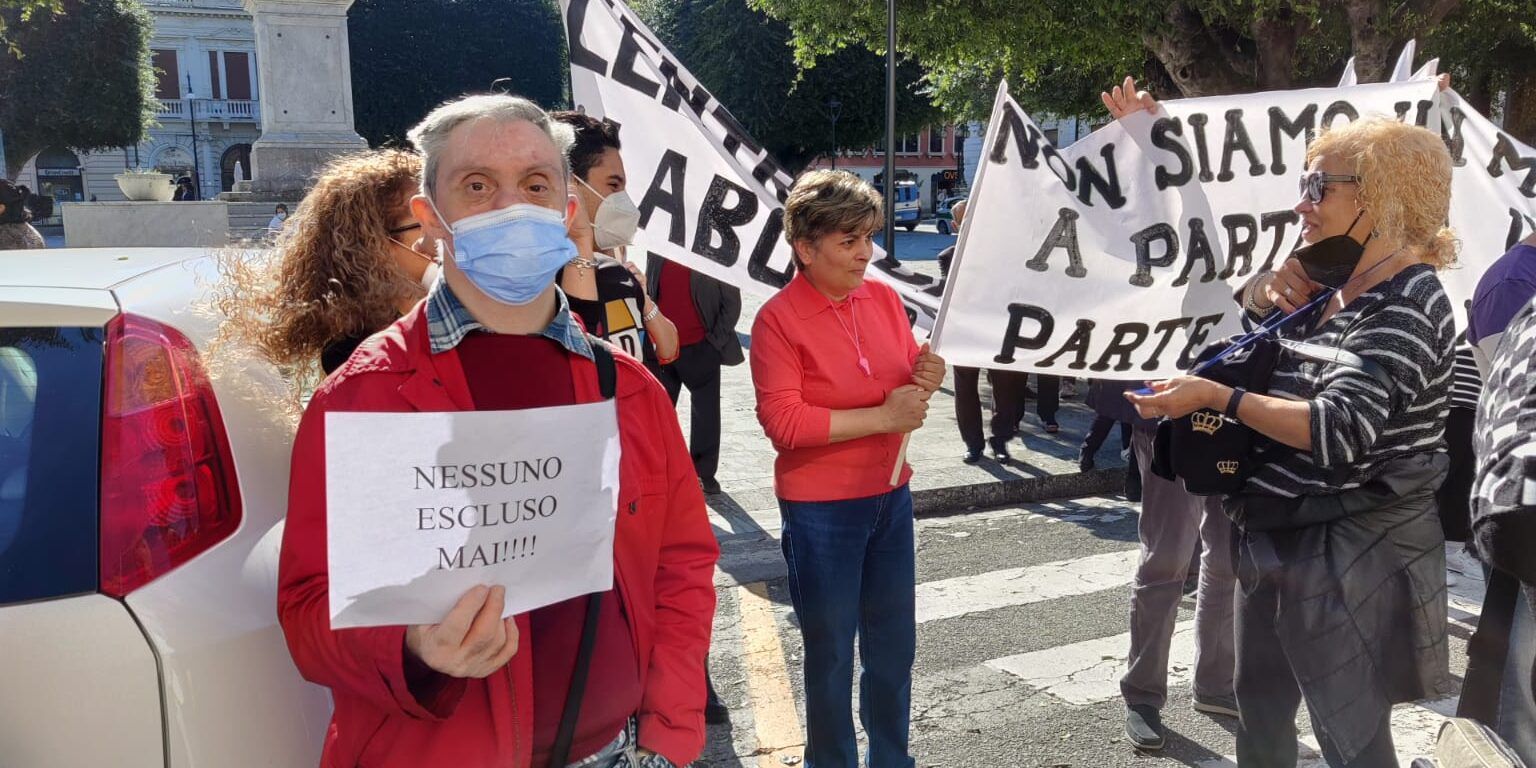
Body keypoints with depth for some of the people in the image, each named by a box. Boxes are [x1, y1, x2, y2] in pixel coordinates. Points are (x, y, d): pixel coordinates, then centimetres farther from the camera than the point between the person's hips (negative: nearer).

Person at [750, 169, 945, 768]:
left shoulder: (883, 298, 3)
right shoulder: (778, 318, -14)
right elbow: (782, 421, -20)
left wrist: (925, 379, -10)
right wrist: (883, 416, -21)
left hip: (890, 495, 6)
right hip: (820, 510, -6)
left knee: (894, 644, 17)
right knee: (831, 653, 9)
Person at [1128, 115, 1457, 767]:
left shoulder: (1405, 304, -18)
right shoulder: (1331, 283, 8)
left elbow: (1340, 430, -28)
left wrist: (1217, 396, -26)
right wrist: (1263, 293, -2)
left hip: (1351, 557, -9)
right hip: (1280, 539, 9)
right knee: (1260, 709, 22)